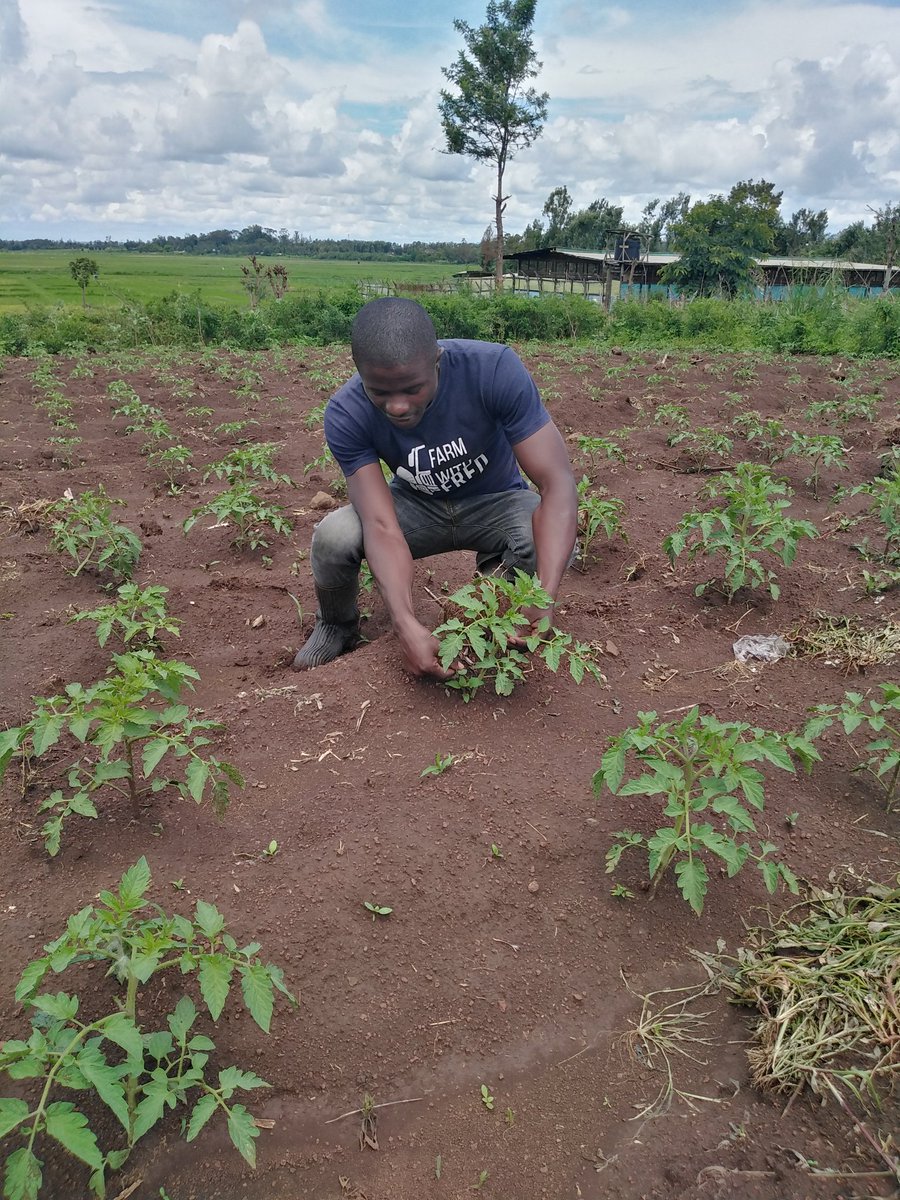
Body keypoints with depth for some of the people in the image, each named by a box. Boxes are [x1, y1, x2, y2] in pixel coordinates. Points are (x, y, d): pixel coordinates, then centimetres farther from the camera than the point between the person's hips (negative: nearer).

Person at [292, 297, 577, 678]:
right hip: (416, 505, 1)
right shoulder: (346, 415, -26)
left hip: (495, 502, 0)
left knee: (552, 542, -34)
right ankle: (337, 626, 6)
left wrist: (543, 600, -45)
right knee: (333, 537, -28)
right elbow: (381, 525, -32)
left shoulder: (495, 370, -30)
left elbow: (558, 483, -33)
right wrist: (406, 625, -48)